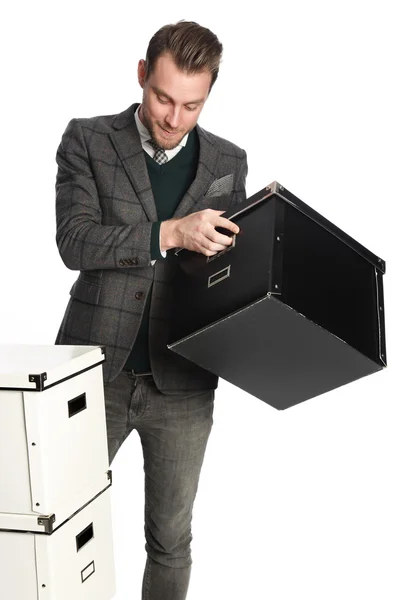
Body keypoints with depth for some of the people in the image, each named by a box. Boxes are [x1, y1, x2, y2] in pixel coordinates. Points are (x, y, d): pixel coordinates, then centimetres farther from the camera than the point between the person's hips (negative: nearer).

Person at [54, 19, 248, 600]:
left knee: (171, 537, 12)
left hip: (181, 382, 2)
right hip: (96, 372, -1)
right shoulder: (87, 140, -2)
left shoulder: (228, 161, 5)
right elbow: (75, 242, -14)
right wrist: (169, 233, -26)